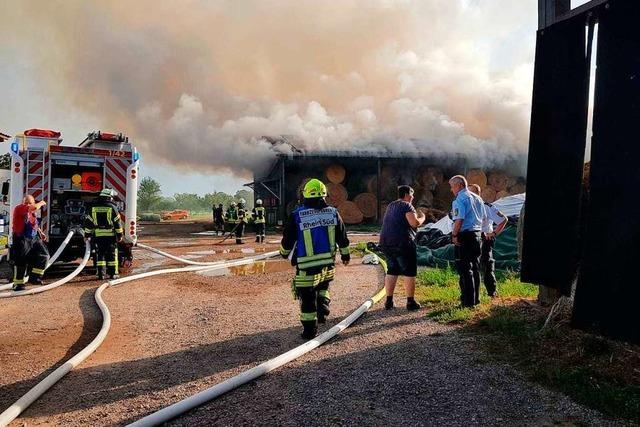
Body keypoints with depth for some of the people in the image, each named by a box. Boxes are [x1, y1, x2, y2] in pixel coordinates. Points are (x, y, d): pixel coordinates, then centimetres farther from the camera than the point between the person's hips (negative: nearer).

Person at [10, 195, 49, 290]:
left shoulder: (31, 213, 16)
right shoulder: (19, 208, -9)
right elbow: (34, 207, -26)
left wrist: (41, 233, 16)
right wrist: (41, 203, -6)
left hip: (34, 238, 8)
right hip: (22, 239, -8)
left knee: (44, 255, 1)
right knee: (21, 261, -3)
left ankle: (34, 277, 8)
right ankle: (18, 284, 6)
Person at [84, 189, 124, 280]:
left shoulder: (93, 208, 6)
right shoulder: (112, 208, -4)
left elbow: (88, 222, 7)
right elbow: (117, 222, -4)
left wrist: (87, 234, 13)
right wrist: (119, 235, 3)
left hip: (97, 235, 3)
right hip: (110, 235, -3)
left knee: (100, 254, 8)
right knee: (112, 255, 4)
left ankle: (101, 273, 6)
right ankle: (113, 273, 5)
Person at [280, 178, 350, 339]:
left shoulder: (296, 216, -9)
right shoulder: (333, 213, 0)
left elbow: (288, 240, 0)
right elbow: (342, 237, 9)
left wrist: (284, 253, 20)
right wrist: (345, 254, 24)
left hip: (306, 267, -3)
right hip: (328, 264, 4)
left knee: (307, 298, 7)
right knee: (322, 288, 29)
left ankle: (310, 330, 14)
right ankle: (323, 311, 12)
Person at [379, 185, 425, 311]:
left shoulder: (391, 206, 19)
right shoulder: (406, 206, -7)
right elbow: (415, 223, -17)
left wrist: (415, 216, 27)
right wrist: (422, 218, 4)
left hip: (386, 242, 8)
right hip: (402, 243, -8)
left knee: (391, 271, 14)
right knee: (409, 272, 2)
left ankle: (389, 301, 13)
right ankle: (410, 302, 5)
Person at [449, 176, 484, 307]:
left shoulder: (459, 200, -13)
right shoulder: (477, 198, 14)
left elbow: (459, 220, -22)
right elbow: (482, 218, 17)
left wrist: (454, 235, -14)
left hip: (464, 236, -9)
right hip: (477, 234, 9)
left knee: (465, 269, -3)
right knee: (475, 267, 15)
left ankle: (468, 301, 0)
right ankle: (475, 298, 24)